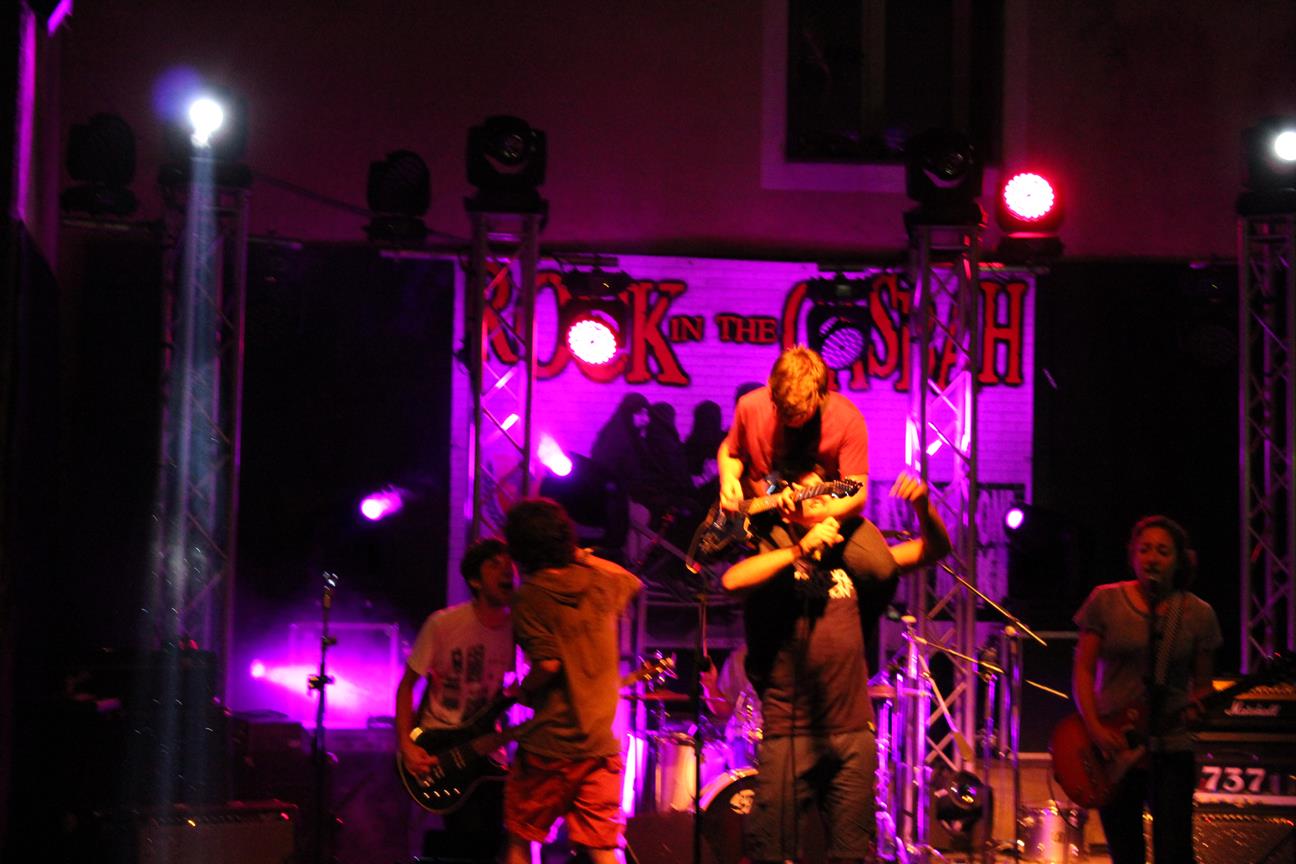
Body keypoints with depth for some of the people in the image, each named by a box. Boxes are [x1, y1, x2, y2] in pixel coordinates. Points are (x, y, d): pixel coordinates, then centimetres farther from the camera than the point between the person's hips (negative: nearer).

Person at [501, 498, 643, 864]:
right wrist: (583, 557, 26)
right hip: (600, 745, 4)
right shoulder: (602, 583, 6)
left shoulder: (530, 597, -9)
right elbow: (632, 581, 31)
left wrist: (522, 690, 0)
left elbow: (547, 664, -18)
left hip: (547, 745, -4)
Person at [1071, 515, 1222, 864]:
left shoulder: (1197, 614, 2)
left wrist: (1197, 711, -14)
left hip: (1171, 750, -1)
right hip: (1112, 745, 1)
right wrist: (1095, 728, -11)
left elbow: (1203, 684, 9)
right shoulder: (1105, 602, 1)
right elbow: (1083, 670, 2)